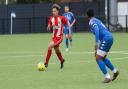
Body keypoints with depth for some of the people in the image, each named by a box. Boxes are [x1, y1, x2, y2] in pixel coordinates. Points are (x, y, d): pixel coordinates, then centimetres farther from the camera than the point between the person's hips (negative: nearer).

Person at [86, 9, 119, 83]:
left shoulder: (92, 22, -5)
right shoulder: (96, 20, 22)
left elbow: (96, 30, -24)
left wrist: (97, 43, -31)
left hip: (106, 39, -9)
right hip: (110, 37, 9)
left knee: (98, 58, -8)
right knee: (102, 58, 23)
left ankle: (107, 77, -15)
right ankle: (115, 71, 25)